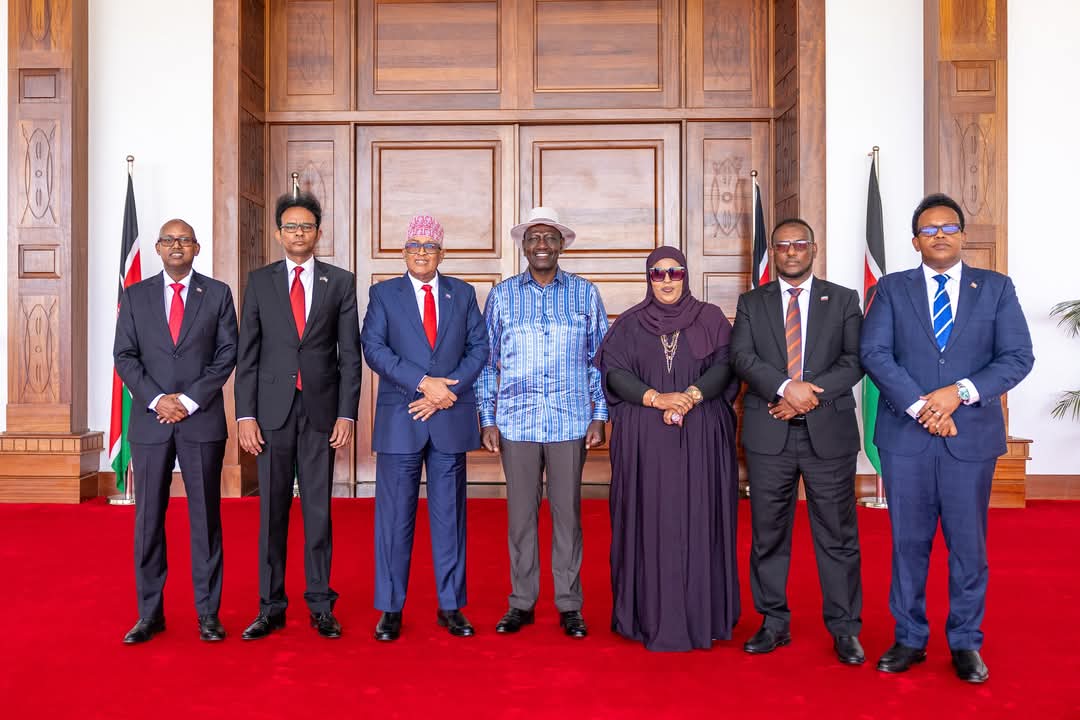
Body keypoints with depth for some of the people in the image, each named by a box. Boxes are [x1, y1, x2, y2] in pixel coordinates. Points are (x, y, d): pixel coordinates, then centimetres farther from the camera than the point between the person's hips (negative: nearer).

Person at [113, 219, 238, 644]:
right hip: (150, 421, 2)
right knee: (148, 518, 5)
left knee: (206, 517, 3)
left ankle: (208, 614, 11)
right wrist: (156, 399, -10)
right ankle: (150, 613, 16)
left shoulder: (217, 293, 5)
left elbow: (227, 353, -1)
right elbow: (124, 356, 4)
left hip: (203, 420, -1)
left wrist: (190, 399, -10)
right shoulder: (135, 295, 9)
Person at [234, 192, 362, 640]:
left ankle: (320, 606, 15)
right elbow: (247, 354, 4)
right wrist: (245, 415, -3)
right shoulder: (260, 281, 7)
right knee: (272, 511, 6)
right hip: (273, 410, 1)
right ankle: (271, 607, 17)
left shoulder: (340, 282, 5)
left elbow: (350, 354, 2)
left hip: (321, 410, -1)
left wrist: (347, 414, -5)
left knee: (318, 510, 5)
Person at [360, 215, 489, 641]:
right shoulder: (383, 294, 7)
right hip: (399, 421, -1)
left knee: (449, 514, 7)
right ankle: (390, 609, 14)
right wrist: (423, 383, -15)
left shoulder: (463, 294, 12)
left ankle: (451, 607, 17)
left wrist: (448, 390, -9)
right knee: (395, 516, 3)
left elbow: (479, 347, 5)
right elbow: (373, 349, -5)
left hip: (451, 418, 2)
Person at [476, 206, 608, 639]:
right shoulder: (502, 295, 7)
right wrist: (487, 419, 3)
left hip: (570, 421, 0)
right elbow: (487, 361, 8)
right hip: (517, 421, 1)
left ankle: (569, 605, 16)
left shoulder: (585, 294, 7)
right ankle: (521, 603, 18)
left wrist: (600, 417, 2)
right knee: (521, 513, 6)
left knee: (567, 512, 5)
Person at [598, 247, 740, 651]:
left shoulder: (711, 319, 9)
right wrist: (656, 398, -16)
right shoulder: (629, 325, 9)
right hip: (644, 438, 0)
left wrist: (690, 397, -18)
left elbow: (724, 366, -2)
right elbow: (614, 371, -2)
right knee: (649, 520, 0)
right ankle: (649, 615, 8)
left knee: (698, 519, 1)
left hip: (701, 436, 0)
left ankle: (700, 615, 9)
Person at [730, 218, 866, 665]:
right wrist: (787, 387, -19)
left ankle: (844, 629, 16)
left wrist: (812, 396, -14)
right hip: (768, 434, 1)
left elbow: (855, 359, -1)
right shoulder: (751, 303, 10)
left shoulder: (843, 300, 9)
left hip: (829, 432, -1)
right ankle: (774, 623, 20)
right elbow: (742, 357, -4)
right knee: (768, 534, 7)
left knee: (837, 534, 4)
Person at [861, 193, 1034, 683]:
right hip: (905, 434, 0)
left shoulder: (996, 288, 6)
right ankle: (909, 639, 21)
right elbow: (874, 353, -5)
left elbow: (1018, 358, -1)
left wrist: (960, 392, -15)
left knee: (968, 545, 7)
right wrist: (918, 405, -15)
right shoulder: (891, 289, 6)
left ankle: (966, 643, 23)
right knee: (908, 542, 8)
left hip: (972, 434, 0)